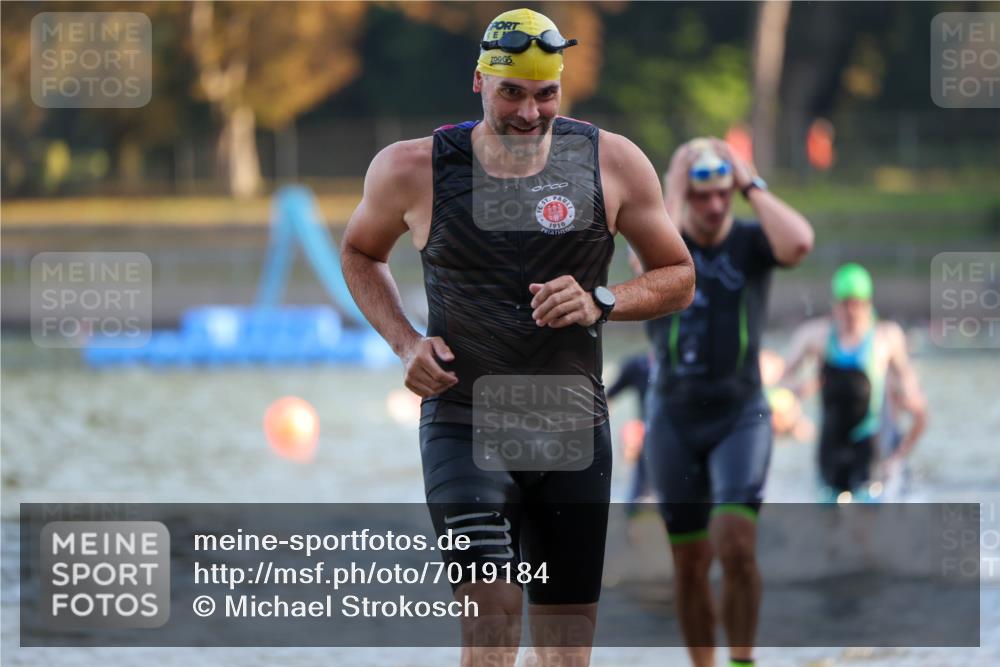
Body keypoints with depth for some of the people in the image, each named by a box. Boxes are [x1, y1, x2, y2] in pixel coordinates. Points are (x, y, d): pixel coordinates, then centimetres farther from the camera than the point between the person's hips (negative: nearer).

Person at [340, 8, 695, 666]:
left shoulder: (612, 162, -2)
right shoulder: (413, 169, -4)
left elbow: (678, 277, 8)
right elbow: (360, 252, 15)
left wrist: (599, 303, -12)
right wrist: (406, 342, -2)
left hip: (575, 433, 2)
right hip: (463, 428, -2)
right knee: (493, 611, -19)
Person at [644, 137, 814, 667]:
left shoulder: (751, 242, -3)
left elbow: (799, 242, -26)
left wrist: (751, 185, -17)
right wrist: (672, 195, -17)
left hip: (741, 415, -1)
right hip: (673, 419, 1)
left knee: (736, 546, -20)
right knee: (690, 564, 6)